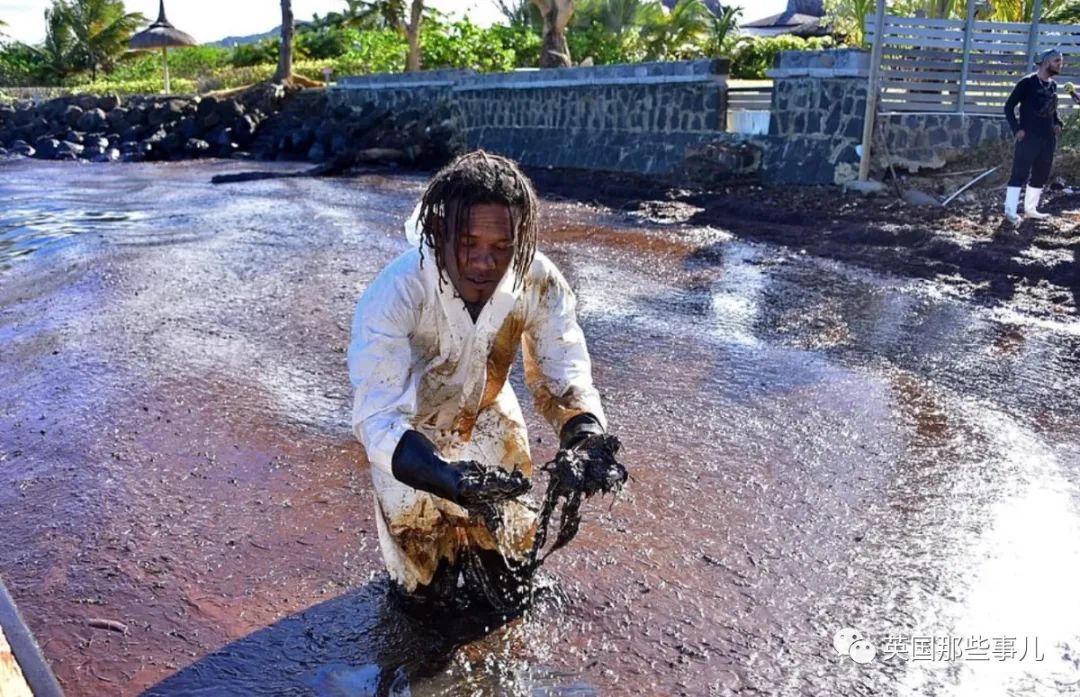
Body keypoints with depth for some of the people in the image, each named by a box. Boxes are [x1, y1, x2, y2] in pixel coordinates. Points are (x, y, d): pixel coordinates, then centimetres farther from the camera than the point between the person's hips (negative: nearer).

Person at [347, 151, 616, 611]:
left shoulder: (538, 282, -28)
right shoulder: (393, 295, -38)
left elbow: (562, 376, -22)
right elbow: (377, 416, -40)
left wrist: (588, 436, -45)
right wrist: (447, 478, -58)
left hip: (486, 416, 3)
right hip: (410, 435, -2)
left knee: (510, 586, 16)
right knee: (429, 588, 11)